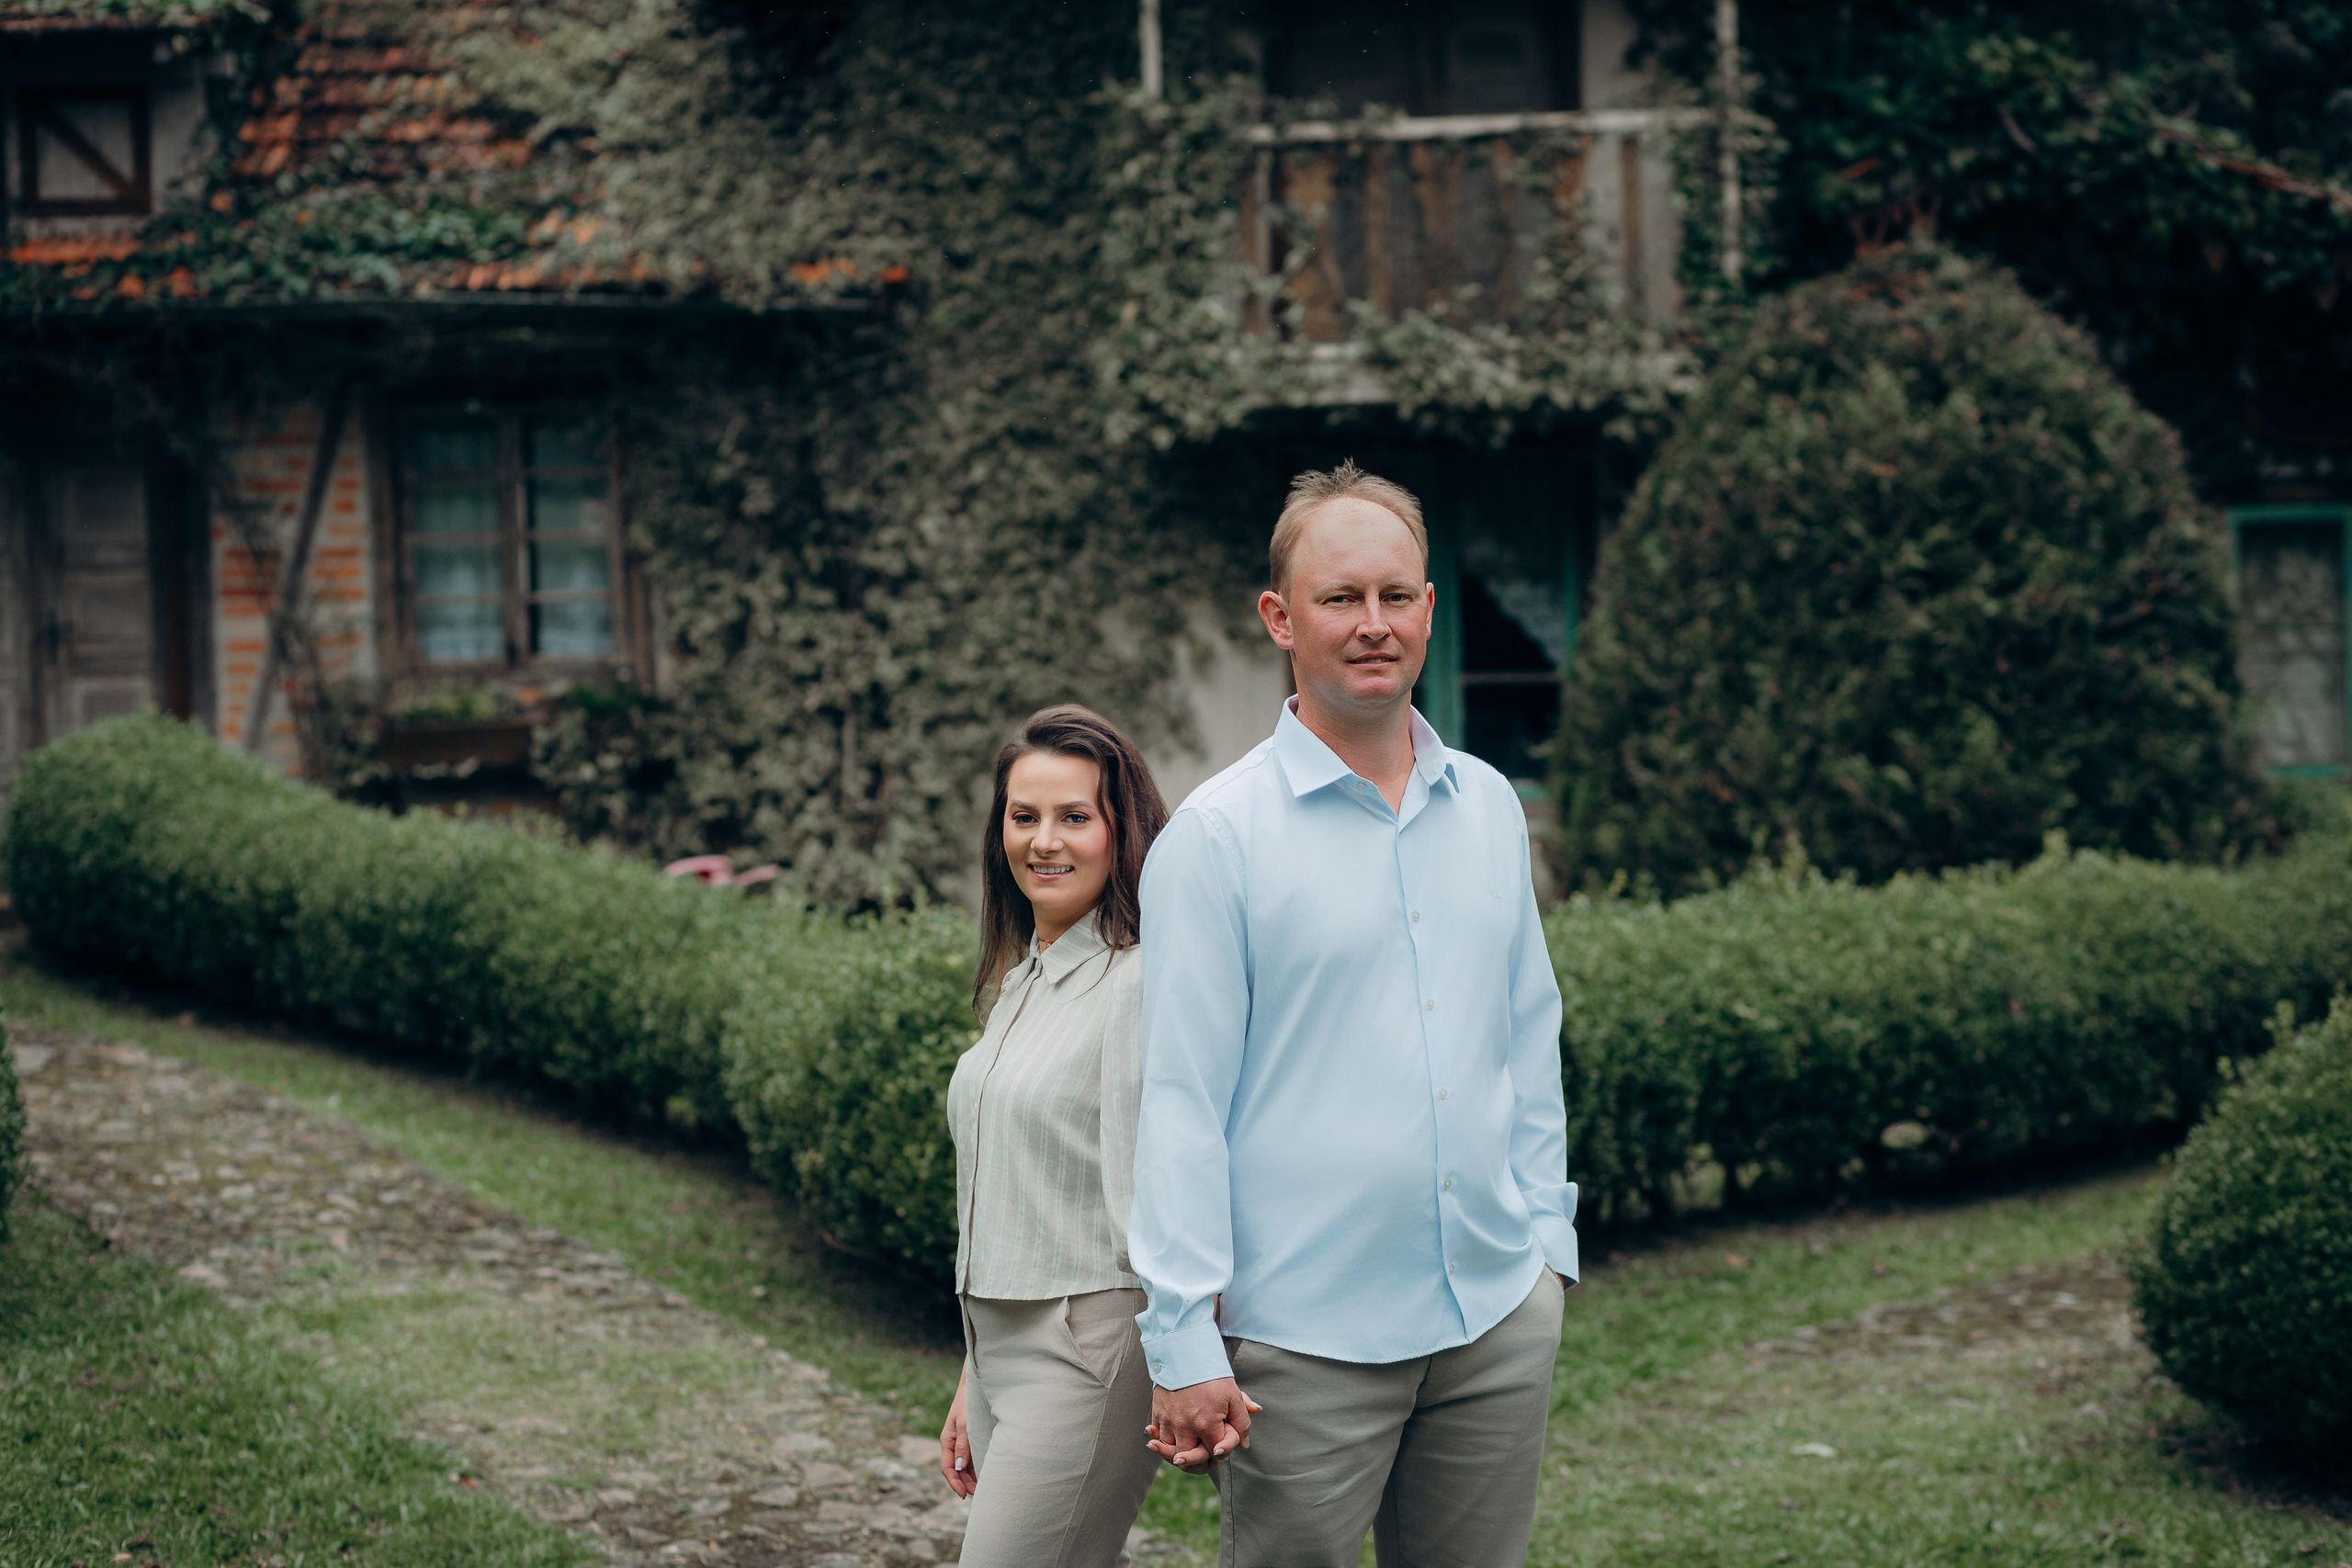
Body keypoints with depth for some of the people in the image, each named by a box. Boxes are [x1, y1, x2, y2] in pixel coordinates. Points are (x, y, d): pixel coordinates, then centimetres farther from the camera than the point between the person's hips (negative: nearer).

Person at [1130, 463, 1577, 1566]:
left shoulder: (1489, 808, 8)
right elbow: (1179, 1101, -9)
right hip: (1305, 1339, -5)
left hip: (1501, 1319, 5)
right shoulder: (1216, 836, -8)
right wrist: (1185, 1343, -11)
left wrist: (1549, 1236, 13)